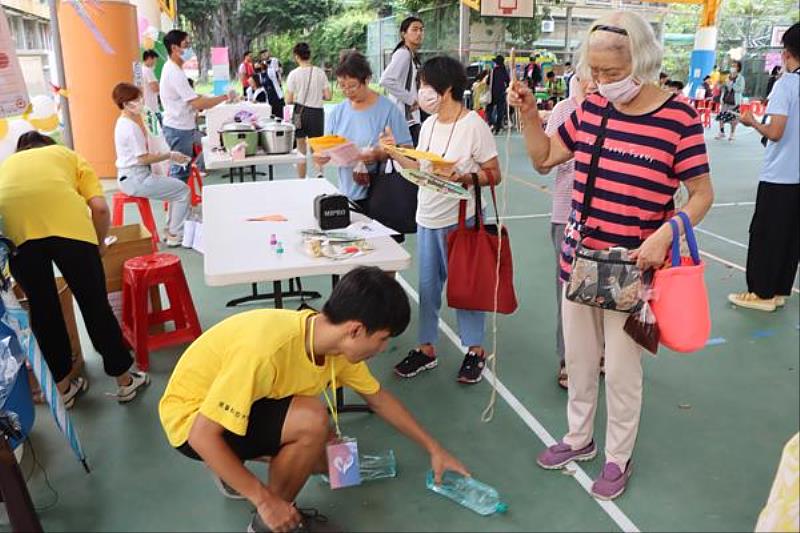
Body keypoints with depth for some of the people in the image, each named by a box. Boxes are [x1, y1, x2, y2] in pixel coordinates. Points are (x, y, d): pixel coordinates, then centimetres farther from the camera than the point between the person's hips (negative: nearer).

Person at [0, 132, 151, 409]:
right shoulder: (68, 155, 32)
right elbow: (100, 208, 14)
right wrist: (99, 242, 30)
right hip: (67, 224, -2)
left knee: (42, 309, 19)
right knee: (95, 305, 12)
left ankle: (62, 388, 32)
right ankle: (125, 381, 25)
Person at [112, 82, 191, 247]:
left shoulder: (124, 122, 12)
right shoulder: (131, 127, -20)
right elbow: (143, 158, -20)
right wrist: (170, 156, -11)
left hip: (130, 176, 10)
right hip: (135, 179, -10)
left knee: (177, 187, 20)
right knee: (183, 190, -4)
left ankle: (170, 230, 21)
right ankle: (175, 235, 1)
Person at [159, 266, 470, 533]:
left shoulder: (339, 342, -12)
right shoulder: (268, 348, -37)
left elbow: (378, 399, 5)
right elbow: (201, 435, -31)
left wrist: (433, 448, 10)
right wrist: (265, 500, -26)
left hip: (234, 406, 8)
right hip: (190, 419, -7)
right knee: (313, 420, -28)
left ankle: (234, 468, 22)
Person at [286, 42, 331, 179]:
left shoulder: (294, 74, -6)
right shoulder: (320, 72, -3)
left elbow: (288, 100, -5)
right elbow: (328, 96, -1)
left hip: (300, 111, -1)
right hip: (317, 112, 1)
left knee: (301, 148, 10)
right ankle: (319, 171, -15)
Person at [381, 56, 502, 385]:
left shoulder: (473, 125, -12)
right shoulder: (428, 124, 8)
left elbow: (494, 174, -11)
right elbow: (420, 168, 12)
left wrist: (466, 178, -27)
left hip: (460, 220, -6)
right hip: (427, 218, 7)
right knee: (427, 286, 14)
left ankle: (475, 350, 24)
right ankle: (426, 348, 28)